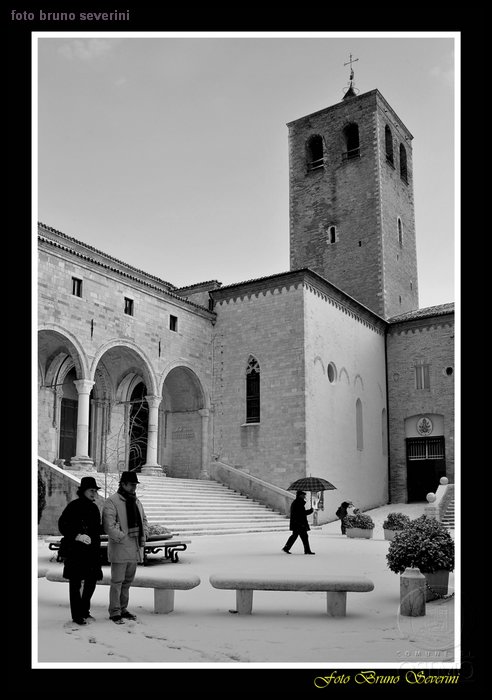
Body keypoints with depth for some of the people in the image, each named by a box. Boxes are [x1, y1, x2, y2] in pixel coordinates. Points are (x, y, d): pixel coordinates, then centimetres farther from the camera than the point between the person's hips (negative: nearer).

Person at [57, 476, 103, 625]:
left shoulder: (94, 508, 15)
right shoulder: (74, 506, -9)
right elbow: (62, 525, -15)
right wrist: (77, 536, -26)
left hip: (92, 551, 7)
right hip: (75, 550, -7)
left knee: (92, 579, 11)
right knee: (76, 582, 0)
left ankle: (84, 610, 28)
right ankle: (77, 615, 10)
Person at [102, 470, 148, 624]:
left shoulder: (136, 502, 14)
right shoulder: (112, 501, -10)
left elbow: (144, 520, 21)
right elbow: (109, 526, -17)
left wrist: (143, 535, 5)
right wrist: (123, 538, -17)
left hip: (135, 548, 8)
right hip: (119, 548, -7)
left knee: (128, 581, 16)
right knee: (117, 581, -1)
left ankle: (123, 609, 27)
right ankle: (114, 612, 9)